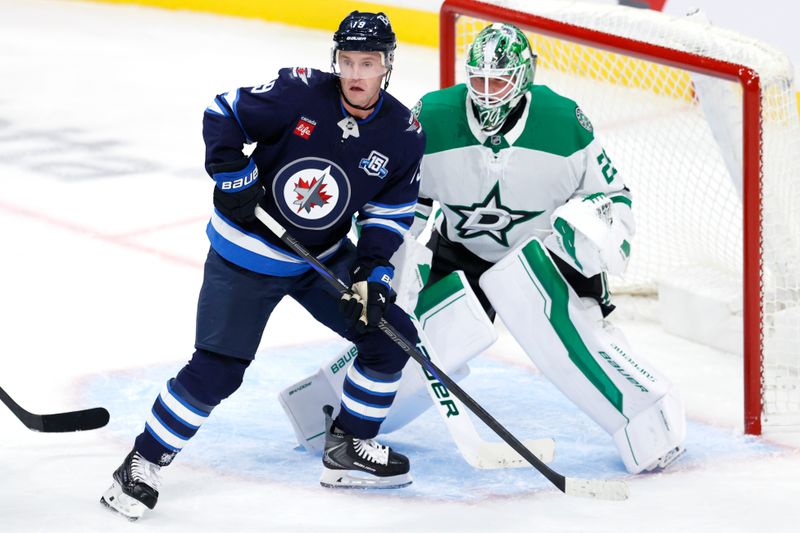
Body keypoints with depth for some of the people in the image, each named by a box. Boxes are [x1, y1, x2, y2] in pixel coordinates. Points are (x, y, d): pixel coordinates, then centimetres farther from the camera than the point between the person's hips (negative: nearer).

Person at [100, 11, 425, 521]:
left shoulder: (404, 134, -8)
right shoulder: (300, 92, -20)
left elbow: (390, 214, -1)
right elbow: (223, 115, -11)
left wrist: (371, 277, -11)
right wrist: (233, 174, -22)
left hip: (324, 257, 5)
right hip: (246, 253, -5)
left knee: (390, 333, 3)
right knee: (217, 369, -13)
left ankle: (348, 449, 19)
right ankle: (145, 461, 1)